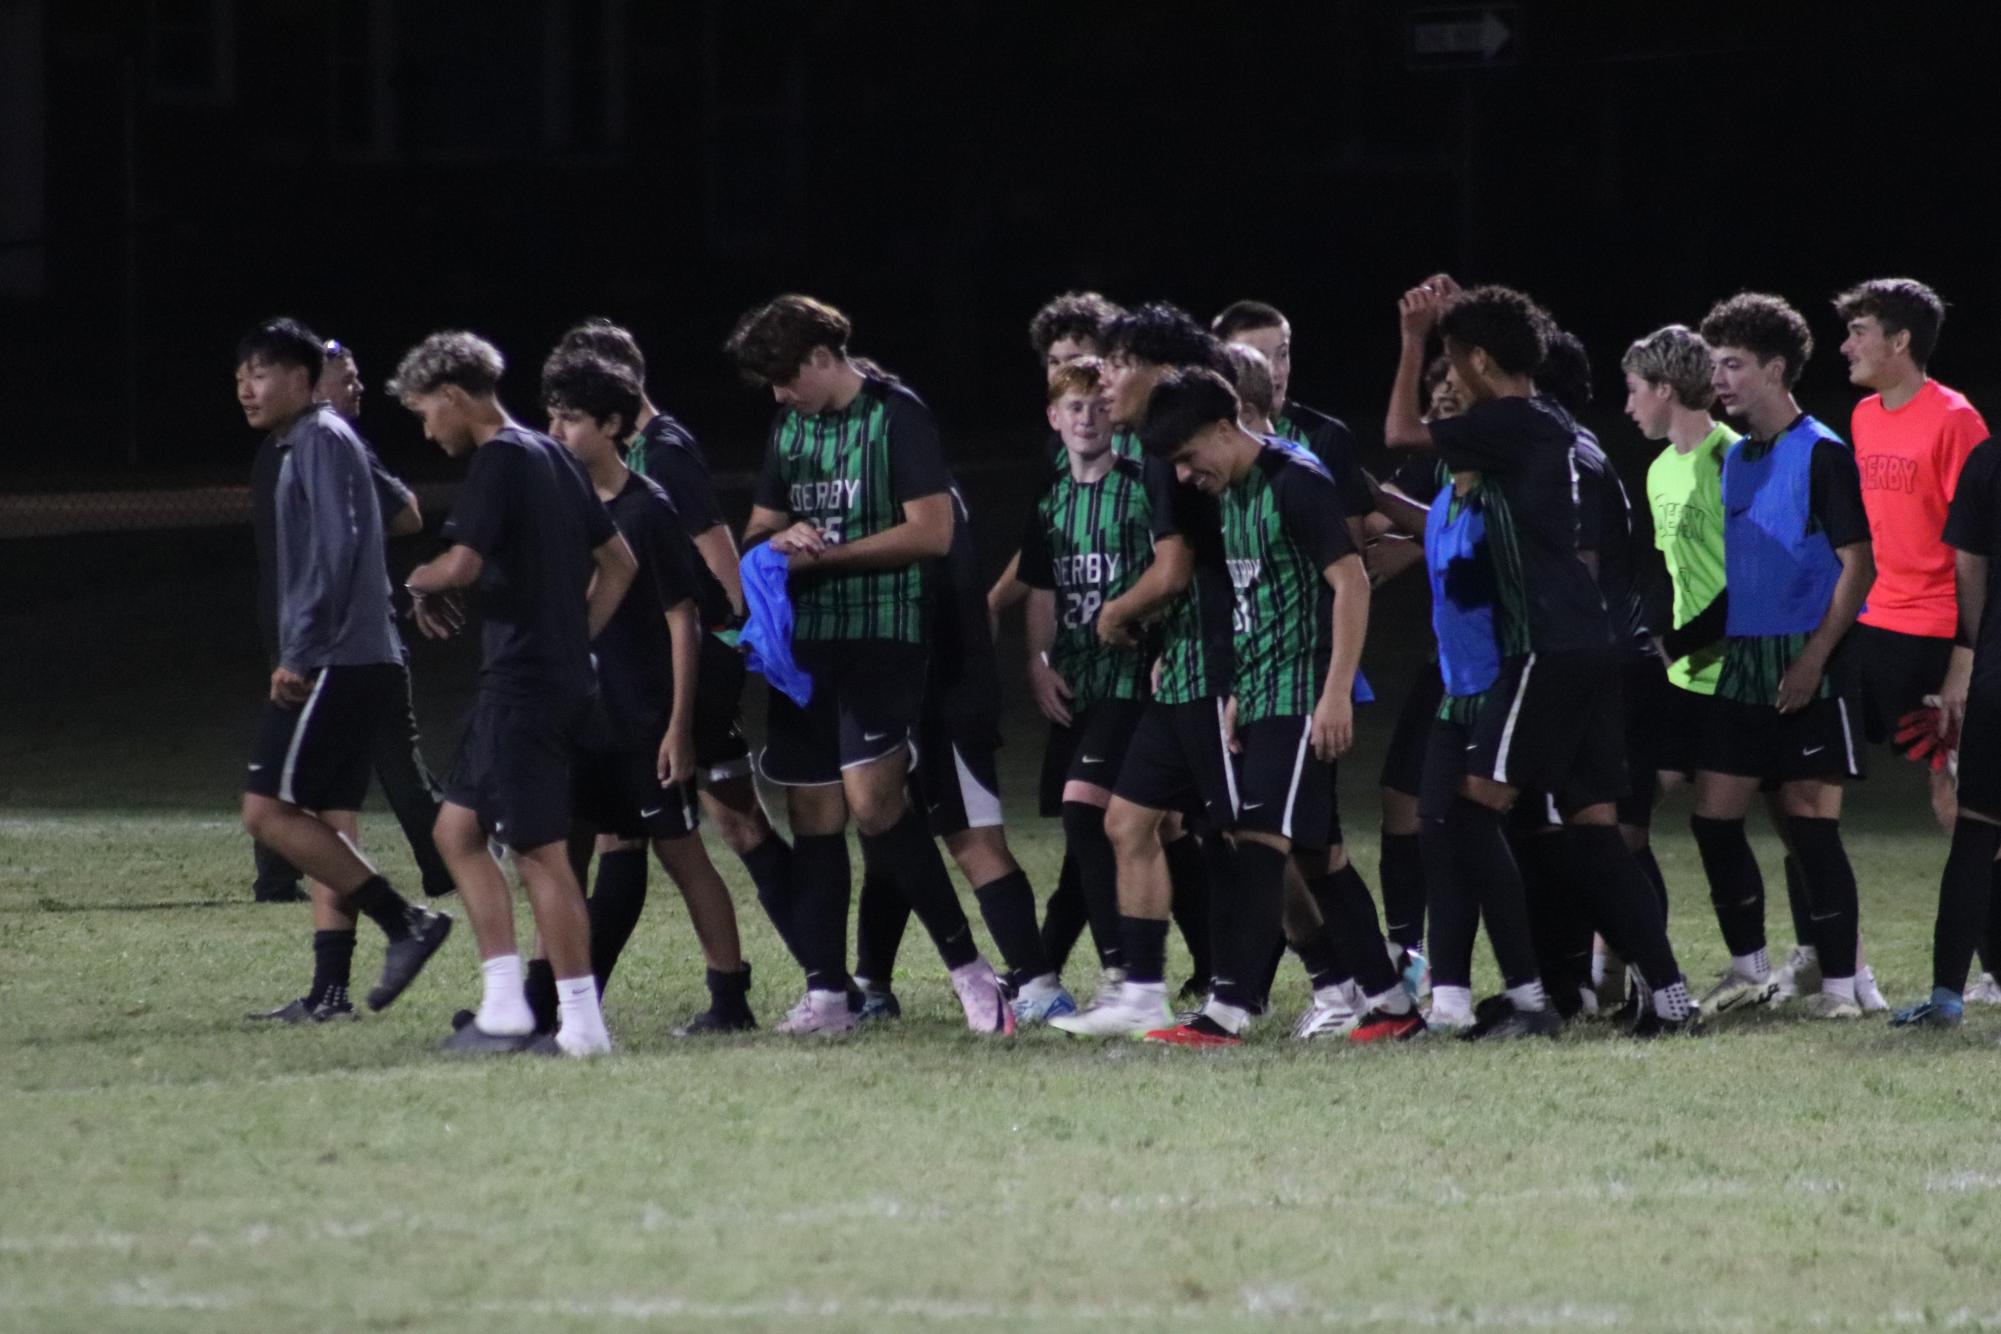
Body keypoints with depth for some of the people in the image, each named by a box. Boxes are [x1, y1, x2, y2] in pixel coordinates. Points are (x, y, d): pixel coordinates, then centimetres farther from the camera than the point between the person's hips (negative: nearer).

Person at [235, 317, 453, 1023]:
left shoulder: (321, 440, -9)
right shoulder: (302, 445, 21)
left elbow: (334, 549, -19)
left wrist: (299, 655, -19)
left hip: (335, 665, -10)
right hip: (362, 664, 10)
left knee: (268, 810, -12)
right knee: (329, 823, 9)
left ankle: (404, 921, -14)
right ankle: (329, 991, 8)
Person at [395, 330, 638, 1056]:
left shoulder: (500, 460, -13)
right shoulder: (551, 456, 16)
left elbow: (463, 564, -22)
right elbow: (619, 561, 21)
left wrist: (424, 583, -1)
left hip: (522, 683, -10)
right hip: (561, 674, 10)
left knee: (540, 851, -7)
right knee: (458, 828, 14)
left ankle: (581, 1022, -6)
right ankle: (505, 1007, 11)